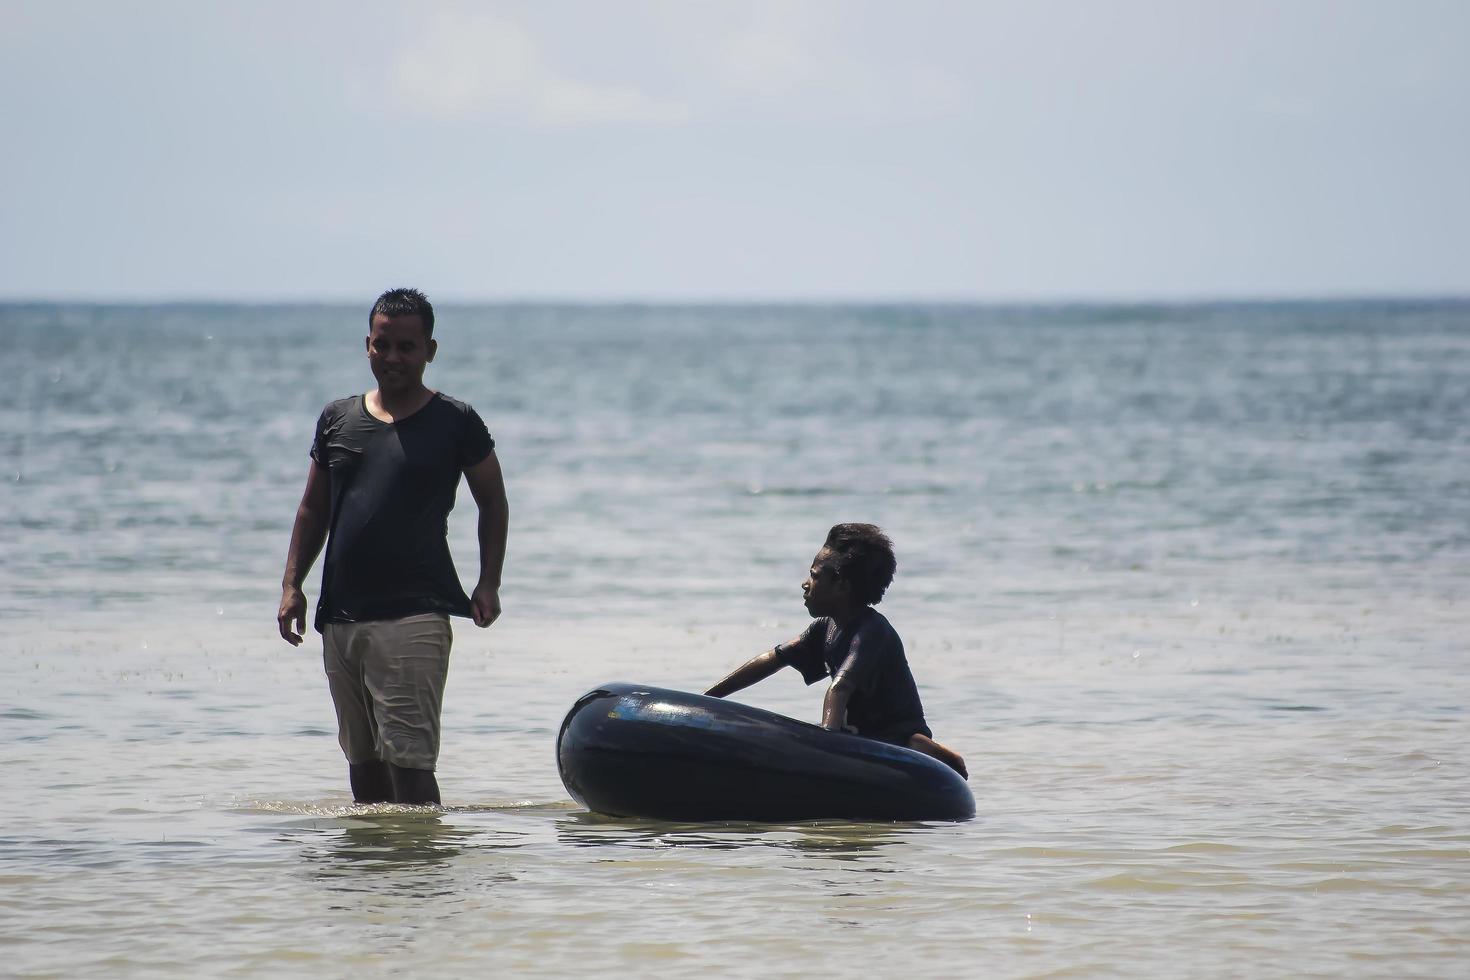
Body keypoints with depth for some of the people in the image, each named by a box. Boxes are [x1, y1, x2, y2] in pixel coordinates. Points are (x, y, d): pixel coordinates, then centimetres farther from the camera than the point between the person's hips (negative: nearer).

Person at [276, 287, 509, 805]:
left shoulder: (454, 422, 1)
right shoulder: (337, 419, 12)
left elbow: (493, 503, 7)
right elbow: (313, 510, 18)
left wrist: (488, 583, -4)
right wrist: (292, 584, 9)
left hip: (414, 614, -5)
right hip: (341, 616, 5)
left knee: (408, 757, -14)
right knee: (362, 758, 11)